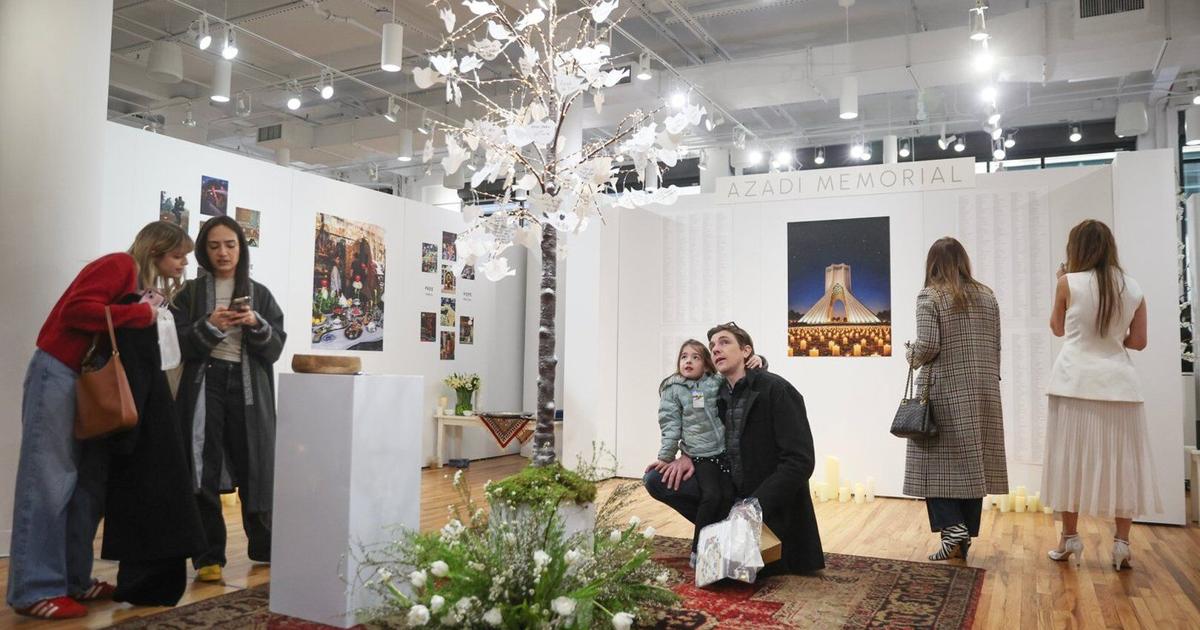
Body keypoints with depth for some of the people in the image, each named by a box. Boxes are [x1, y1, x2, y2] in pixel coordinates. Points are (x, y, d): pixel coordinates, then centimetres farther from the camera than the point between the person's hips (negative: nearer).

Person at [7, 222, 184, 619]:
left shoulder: (138, 282, 17)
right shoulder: (120, 265, -10)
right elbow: (78, 309, -23)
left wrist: (151, 314, -4)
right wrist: (141, 314, -18)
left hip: (88, 380, 9)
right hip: (58, 374, -9)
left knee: (89, 481, 7)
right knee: (50, 481, -7)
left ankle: (74, 579, 13)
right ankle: (36, 590, -2)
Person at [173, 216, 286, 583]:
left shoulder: (260, 295, 11)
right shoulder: (190, 294, 8)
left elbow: (276, 348, 5)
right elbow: (179, 345, 0)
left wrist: (256, 325, -13)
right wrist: (210, 327, -16)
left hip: (249, 389, 1)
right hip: (204, 387, -1)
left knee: (255, 469, 4)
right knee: (204, 474, -3)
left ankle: (265, 548, 20)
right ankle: (209, 557, 6)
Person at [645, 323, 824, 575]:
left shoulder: (777, 390, -17)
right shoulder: (719, 394, 3)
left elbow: (800, 461, -22)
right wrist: (687, 456, -4)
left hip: (771, 503, -6)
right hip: (731, 489, 6)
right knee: (656, 479, -7)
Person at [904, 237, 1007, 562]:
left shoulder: (930, 296, -7)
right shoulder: (987, 296, 10)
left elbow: (928, 346, -15)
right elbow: (995, 348, 11)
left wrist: (911, 356, 4)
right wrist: (987, 381, 19)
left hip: (945, 392, -5)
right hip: (983, 392, 5)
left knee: (938, 461, 3)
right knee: (971, 462, 7)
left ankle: (952, 526, -12)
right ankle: (965, 539, 13)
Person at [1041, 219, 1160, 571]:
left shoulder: (1070, 283, -3)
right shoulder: (1134, 289, 6)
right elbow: (1138, 342, 10)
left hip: (1076, 381, -2)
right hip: (1118, 382, 3)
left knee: (1072, 460, 6)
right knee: (1121, 462, 8)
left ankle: (1069, 538, 12)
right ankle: (1121, 543, 10)